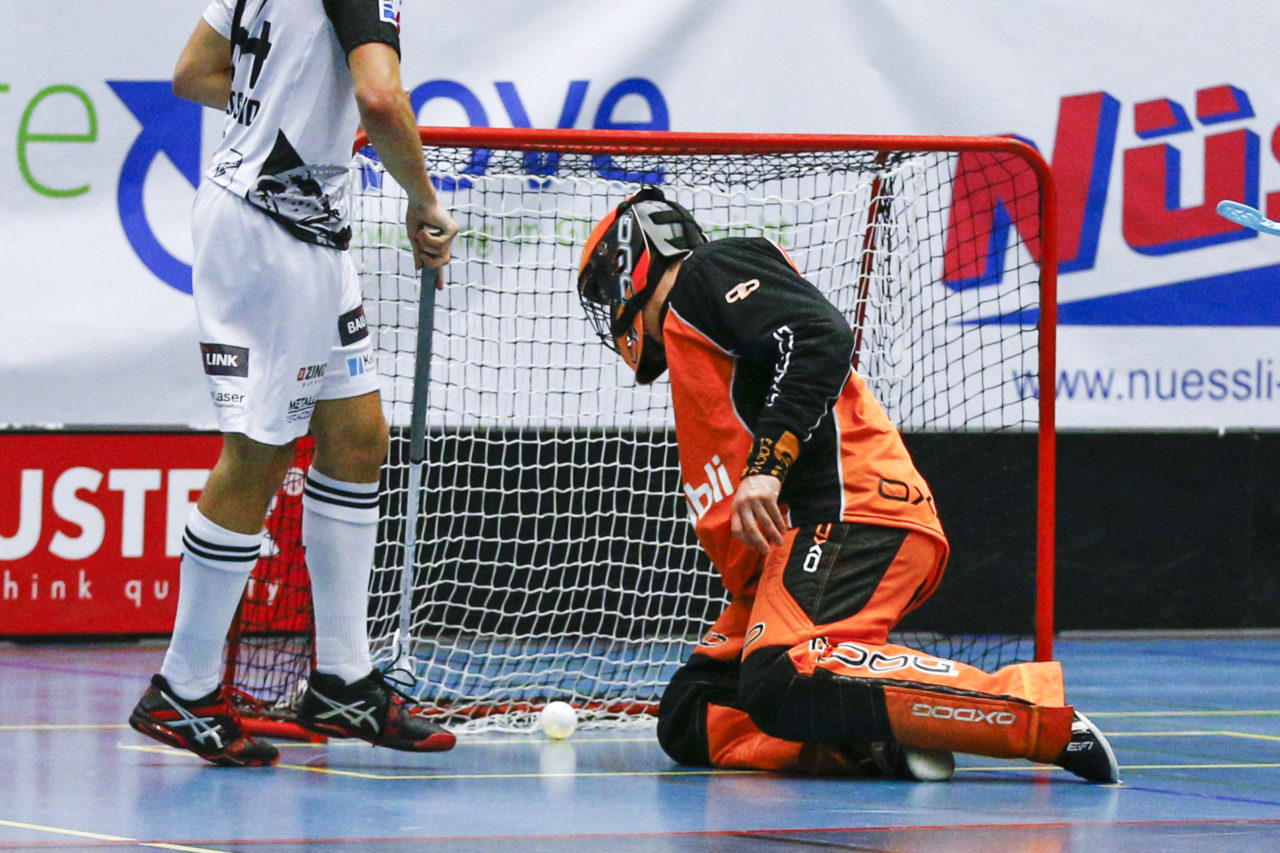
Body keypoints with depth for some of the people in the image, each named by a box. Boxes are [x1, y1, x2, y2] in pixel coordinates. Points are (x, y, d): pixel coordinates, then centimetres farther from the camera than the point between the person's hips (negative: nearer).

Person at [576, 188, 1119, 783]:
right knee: (688, 720, 1)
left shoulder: (711, 272, 7)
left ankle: (1041, 710, -31)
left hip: (853, 511, -10)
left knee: (784, 684, -33)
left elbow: (822, 336, -14)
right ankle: (871, 743, -20)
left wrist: (766, 466, -21)